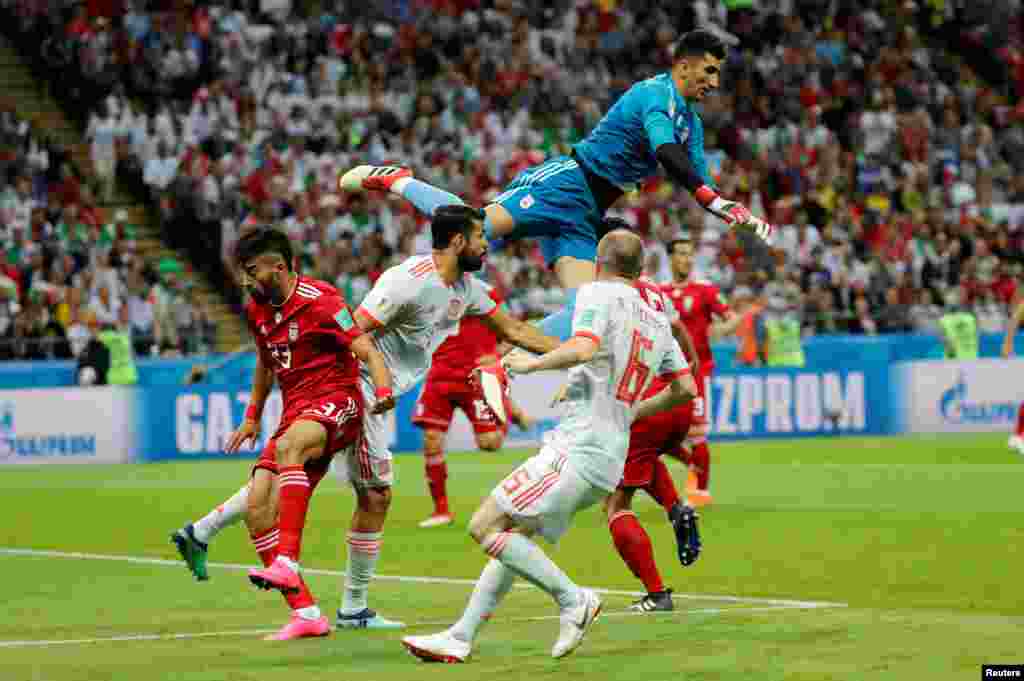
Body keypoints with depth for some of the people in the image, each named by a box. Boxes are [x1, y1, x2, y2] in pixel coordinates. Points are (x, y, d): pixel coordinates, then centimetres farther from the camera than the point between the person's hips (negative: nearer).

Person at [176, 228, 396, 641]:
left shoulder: (318, 300, -11)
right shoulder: (257, 310, 13)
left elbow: (366, 350, -17)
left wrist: (383, 391, -34)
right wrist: (252, 416, 32)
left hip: (337, 403, -8)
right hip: (296, 415, 8)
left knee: (287, 448, -39)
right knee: (257, 506, -10)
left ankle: (287, 563, -47)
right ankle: (306, 614, -8)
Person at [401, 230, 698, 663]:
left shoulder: (598, 294, -5)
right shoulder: (658, 321, 17)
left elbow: (584, 348, -24)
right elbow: (686, 388, 22)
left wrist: (531, 363, -10)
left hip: (577, 448, -9)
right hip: (609, 462, 9)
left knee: (485, 526, -9)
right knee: (513, 537, 13)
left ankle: (572, 599, -10)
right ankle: (460, 637, 10)